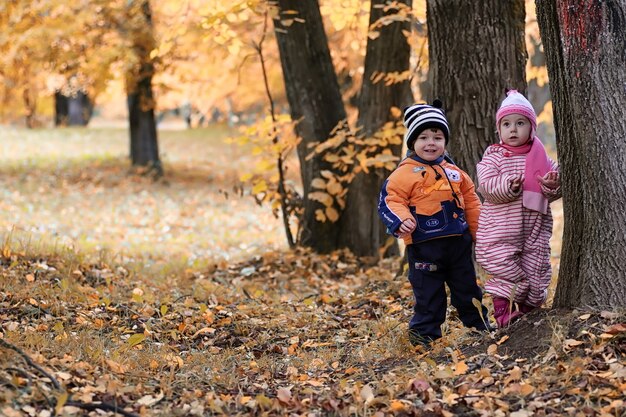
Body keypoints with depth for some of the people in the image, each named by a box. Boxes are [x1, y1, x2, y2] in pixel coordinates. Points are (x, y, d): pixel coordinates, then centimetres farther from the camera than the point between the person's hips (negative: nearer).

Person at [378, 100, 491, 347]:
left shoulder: (454, 172, 11)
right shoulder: (405, 173, -7)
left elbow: (470, 202, 18)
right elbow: (390, 200, -13)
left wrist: (480, 232, 16)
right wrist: (400, 221, -31)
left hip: (459, 241, 5)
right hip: (424, 245, -5)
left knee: (467, 287, 17)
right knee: (428, 292, 0)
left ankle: (479, 325, 32)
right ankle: (424, 332, 11)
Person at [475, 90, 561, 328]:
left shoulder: (541, 159, 9)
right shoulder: (493, 157, 2)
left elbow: (555, 191, 7)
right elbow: (486, 185, -11)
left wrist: (552, 186, -16)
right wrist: (508, 186, -29)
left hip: (535, 228, 3)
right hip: (500, 229, -3)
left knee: (535, 269, 6)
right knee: (504, 270, -8)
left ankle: (529, 311, 20)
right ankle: (502, 311, 3)